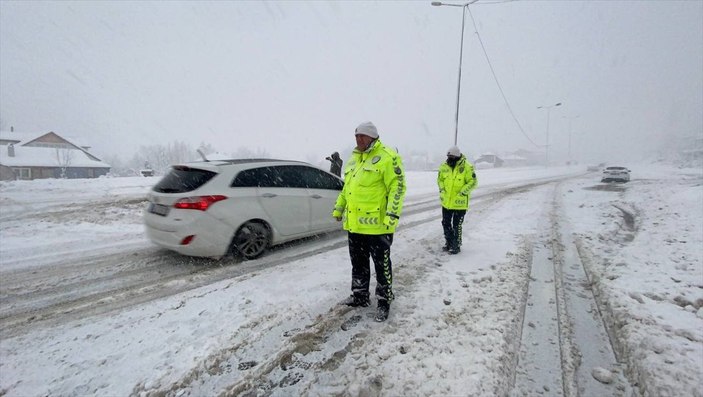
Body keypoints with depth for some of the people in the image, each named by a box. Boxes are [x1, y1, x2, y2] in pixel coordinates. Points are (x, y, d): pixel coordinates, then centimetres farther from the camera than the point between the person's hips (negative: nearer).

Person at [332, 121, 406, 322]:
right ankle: (360, 296, 35)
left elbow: (397, 187, -16)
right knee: (358, 262, 19)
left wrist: (392, 214, -23)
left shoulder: (387, 157, -11)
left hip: (377, 224, -8)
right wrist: (338, 207, 22)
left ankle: (384, 301, 22)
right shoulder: (354, 158, 15)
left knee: (382, 264, 6)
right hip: (354, 223, 8)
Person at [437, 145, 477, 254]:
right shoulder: (444, 167, 2)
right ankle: (448, 243, 33)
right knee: (446, 223, 15)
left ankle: (456, 246, 18)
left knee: (456, 226, 3)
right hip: (446, 202, 5)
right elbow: (439, 179, 15)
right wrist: (442, 189, 1)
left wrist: (462, 192, -18)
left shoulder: (467, 167, -13)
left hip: (459, 203, -5)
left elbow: (473, 182, -12)